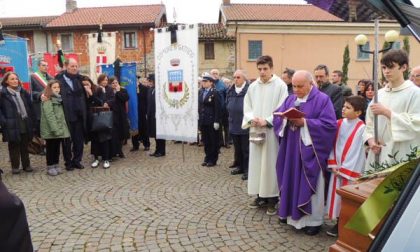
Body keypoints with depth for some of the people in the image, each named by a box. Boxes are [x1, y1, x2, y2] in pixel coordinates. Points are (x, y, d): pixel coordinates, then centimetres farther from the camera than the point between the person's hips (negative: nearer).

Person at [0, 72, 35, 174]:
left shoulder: (23, 92, 10)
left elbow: (30, 106, 14)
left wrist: (31, 120, 7)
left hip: (25, 124, 4)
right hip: (12, 125, -3)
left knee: (25, 146, 11)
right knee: (14, 146, 4)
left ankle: (26, 165, 21)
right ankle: (15, 166, 15)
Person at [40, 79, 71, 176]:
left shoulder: (58, 99, 14)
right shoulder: (47, 101, -12)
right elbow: (50, 116, -19)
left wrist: (61, 128, 12)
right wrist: (55, 129, -24)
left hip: (59, 129, 7)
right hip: (50, 130, -7)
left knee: (57, 148, 13)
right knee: (51, 148, 2)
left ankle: (56, 165, 23)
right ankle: (50, 167, 12)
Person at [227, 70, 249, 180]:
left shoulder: (249, 90, -14)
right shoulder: (230, 91, 8)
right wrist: (231, 115, 12)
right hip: (234, 125, 7)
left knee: (246, 149, 3)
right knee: (237, 148, 17)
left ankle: (247, 170, 13)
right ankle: (240, 167, 31)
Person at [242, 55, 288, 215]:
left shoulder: (280, 85, -4)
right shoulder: (253, 86, 10)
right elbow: (247, 106, 11)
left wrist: (267, 121, -16)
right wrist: (251, 119, -8)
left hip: (272, 131, -5)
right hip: (255, 131, 5)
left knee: (270, 163, -1)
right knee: (256, 163, 9)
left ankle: (272, 198, 9)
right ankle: (260, 196, 22)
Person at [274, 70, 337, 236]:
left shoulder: (322, 99, -8)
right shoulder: (290, 99, 11)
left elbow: (330, 124, -16)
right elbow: (277, 117, 8)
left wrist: (305, 122, -21)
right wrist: (285, 118, -14)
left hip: (310, 151, -6)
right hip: (291, 149, 6)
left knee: (309, 184, 2)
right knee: (291, 180, 13)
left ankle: (314, 220, 17)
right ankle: (292, 212, 29)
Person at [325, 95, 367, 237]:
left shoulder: (361, 128, -14)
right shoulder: (339, 123, 3)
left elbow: (356, 151, -13)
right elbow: (333, 144, 6)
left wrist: (344, 170, -10)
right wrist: (333, 164, -2)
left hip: (350, 169, -5)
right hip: (336, 167, 5)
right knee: (336, 195, 11)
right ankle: (338, 223, 26)